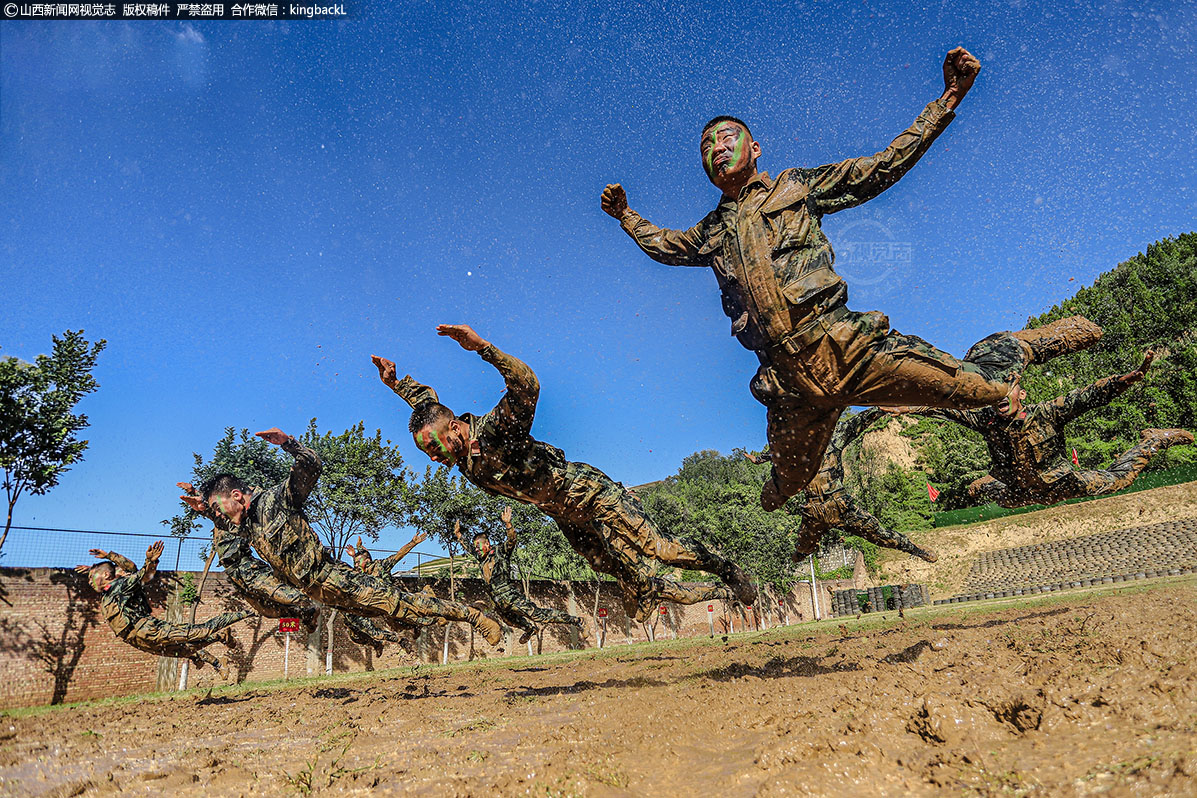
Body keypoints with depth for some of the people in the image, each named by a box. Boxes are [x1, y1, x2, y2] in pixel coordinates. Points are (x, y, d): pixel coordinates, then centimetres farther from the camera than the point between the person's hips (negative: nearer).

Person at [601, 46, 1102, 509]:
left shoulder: (797, 187, 13)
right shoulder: (710, 232, 21)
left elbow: (884, 167, 10)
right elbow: (663, 244, 42)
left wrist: (947, 101, 4)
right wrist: (626, 216, 36)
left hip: (844, 345, -2)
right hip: (788, 382, 3)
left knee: (976, 388, -11)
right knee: (789, 488, 12)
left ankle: (1013, 348, 23)